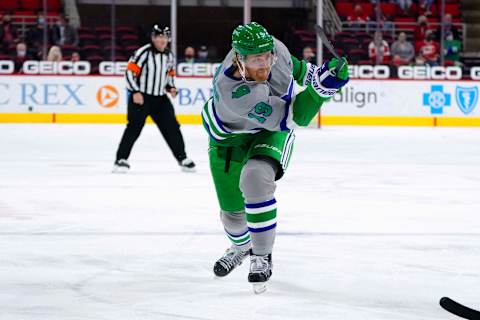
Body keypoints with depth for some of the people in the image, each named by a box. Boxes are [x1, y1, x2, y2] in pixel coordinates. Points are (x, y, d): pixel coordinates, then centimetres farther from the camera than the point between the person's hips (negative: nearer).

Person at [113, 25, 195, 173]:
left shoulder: (169, 55, 8)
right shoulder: (143, 53, -14)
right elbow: (130, 72, -14)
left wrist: (171, 87, 5)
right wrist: (135, 92, -20)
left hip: (160, 98, 6)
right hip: (140, 97, -6)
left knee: (171, 127, 6)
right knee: (134, 127, -12)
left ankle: (182, 158, 17)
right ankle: (121, 159, -7)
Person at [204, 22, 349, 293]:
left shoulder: (273, 47, -27)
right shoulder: (234, 93, -42)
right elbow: (290, 118, -41)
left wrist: (306, 71, 12)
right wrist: (320, 88, -49)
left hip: (271, 133, 2)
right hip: (229, 136, -2)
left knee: (255, 178, -28)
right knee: (232, 209, 10)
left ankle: (262, 256, -11)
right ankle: (241, 247, 48)